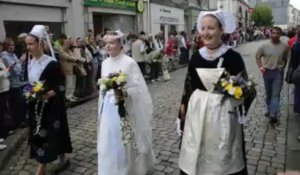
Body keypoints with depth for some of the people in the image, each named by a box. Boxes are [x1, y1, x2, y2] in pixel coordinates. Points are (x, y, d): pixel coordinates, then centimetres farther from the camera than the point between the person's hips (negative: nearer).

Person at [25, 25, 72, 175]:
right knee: (38, 134, 13)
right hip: (35, 107, 8)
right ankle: (62, 159, 29)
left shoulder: (51, 63, -15)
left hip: (50, 106, -8)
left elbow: (61, 85, -15)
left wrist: (46, 95, -25)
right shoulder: (30, 63, 7)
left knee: (47, 134, 0)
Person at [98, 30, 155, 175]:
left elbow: (138, 87, -13)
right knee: (108, 144, 12)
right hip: (108, 109, 6)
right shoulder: (105, 63, 8)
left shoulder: (129, 62, -12)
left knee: (125, 145, 5)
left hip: (124, 109, -5)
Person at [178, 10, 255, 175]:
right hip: (197, 112, 4)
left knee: (221, 156, 11)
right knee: (195, 155, 15)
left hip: (223, 113, -3)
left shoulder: (233, 57, -10)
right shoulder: (196, 56, 1)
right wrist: (183, 105, 9)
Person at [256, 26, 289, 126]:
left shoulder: (285, 46, -5)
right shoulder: (265, 46, -4)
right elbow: (258, 57, 5)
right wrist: (260, 67, -9)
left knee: (276, 94, -6)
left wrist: (282, 68, 1)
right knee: (268, 94, 16)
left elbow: (286, 59, 8)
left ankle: (273, 115, -9)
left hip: (278, 73, -2)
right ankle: (270, 110, 35)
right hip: (267, 72, 2)